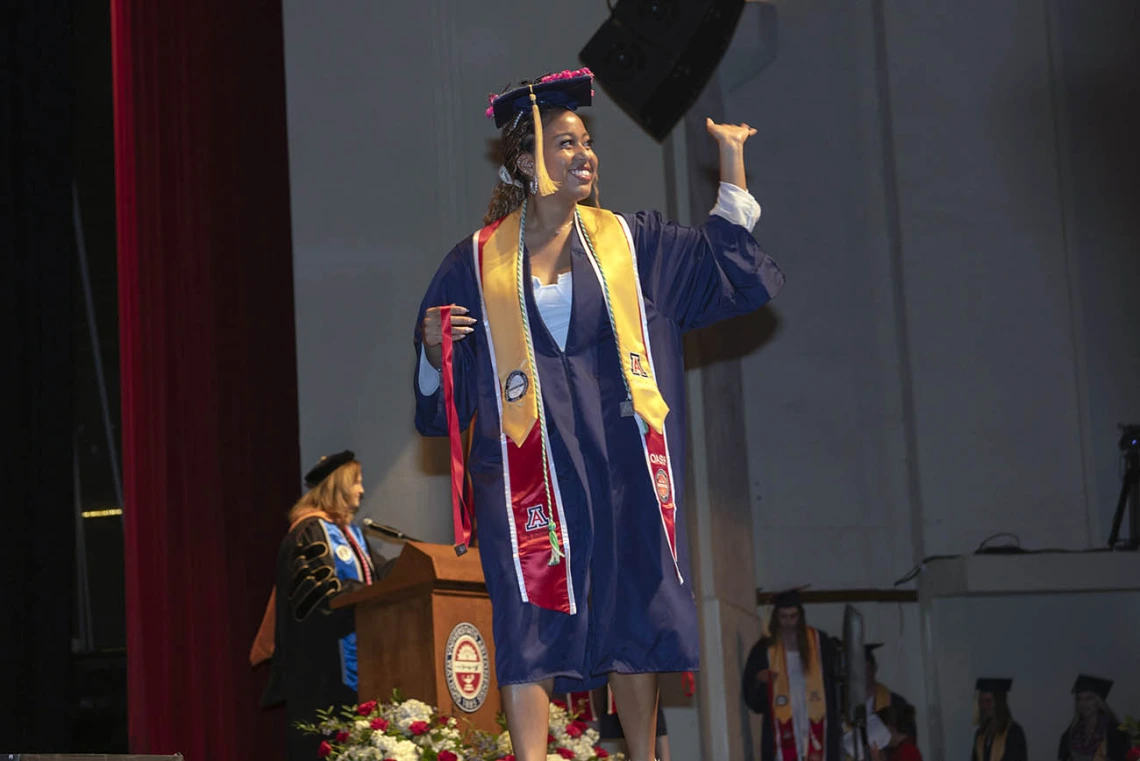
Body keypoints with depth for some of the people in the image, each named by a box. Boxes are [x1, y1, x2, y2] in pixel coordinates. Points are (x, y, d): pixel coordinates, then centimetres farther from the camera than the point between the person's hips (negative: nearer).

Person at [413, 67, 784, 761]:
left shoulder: (629, 242, 10)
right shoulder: (479, 264, 5)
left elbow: (736, 270, 12)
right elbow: (443, 395, 7)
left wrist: (732, 163, 9)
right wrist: (434, 348, -15)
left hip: (620, 464, 2)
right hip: (531, 464, -2)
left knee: (634, 619, 3)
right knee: (533, 623, -9)